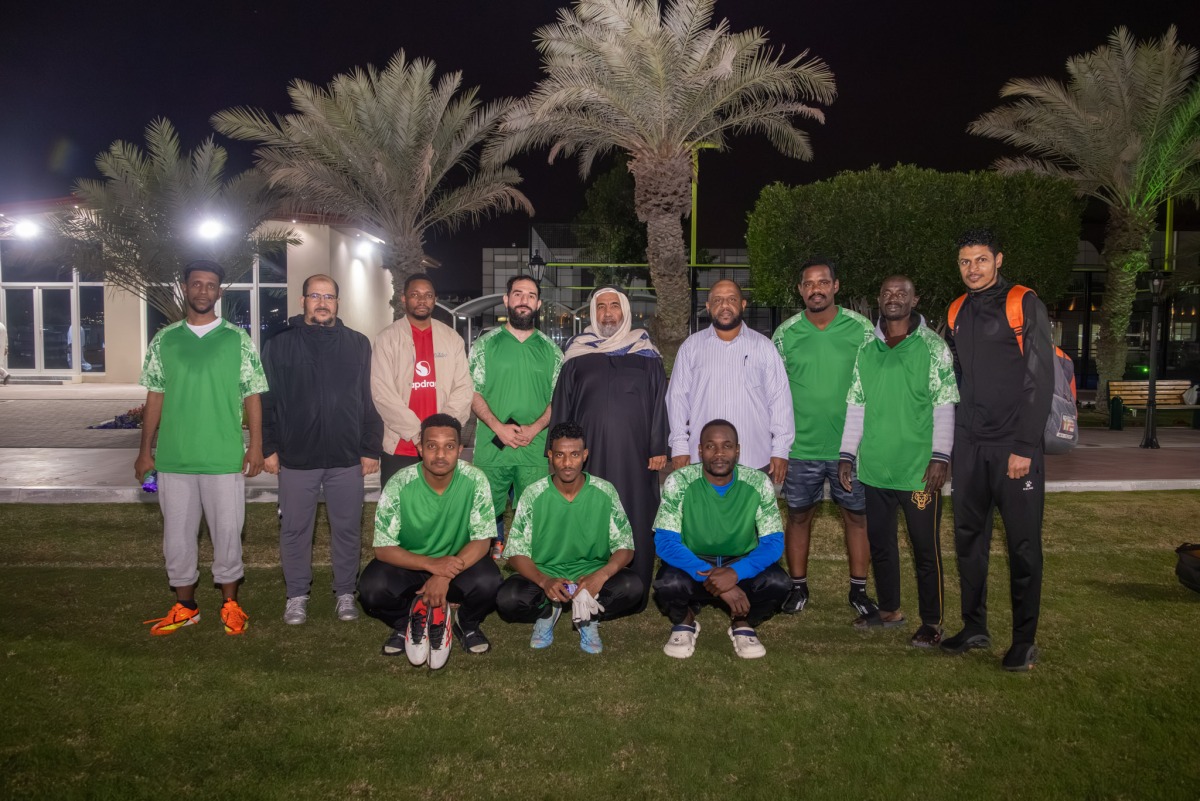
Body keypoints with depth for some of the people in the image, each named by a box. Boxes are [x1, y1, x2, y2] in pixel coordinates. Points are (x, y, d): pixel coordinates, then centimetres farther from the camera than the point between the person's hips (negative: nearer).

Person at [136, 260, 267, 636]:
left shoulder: (237, 338, 0)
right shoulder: (164, 340, 6)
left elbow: (252, 395, 1)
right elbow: (155, 397, 9)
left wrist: (256, 445, -5)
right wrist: (145, 450, 7)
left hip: (225, 457, -2)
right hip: (174, 457, 2)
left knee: (227, 532, 6)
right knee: (177, 534, 10)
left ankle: (230, 604, 22)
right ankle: (184, 606, 26)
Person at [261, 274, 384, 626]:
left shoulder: (358, 345, 6)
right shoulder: (279, 345, 4)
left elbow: (369, 401, 4)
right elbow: (266, 402, 3)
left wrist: (371, 448, -1)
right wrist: (269, 448, -3)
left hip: (347, 458, 1)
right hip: (296, 457, 0)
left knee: (347, 529, 8)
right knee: (295, 529, 8)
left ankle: (345, 593, 22)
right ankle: (297, 595, 23)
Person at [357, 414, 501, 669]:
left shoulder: (475, 480, -18)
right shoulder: (399, 485, -19)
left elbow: (481, 541, -15)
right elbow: (383, 549, -17)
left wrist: (445, 575, -31)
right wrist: (432, 564, -31)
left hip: (459, 563, 0)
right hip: (408, 564, 0)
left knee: (488, 582, -31)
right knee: (371, 588, -29)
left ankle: (467, 624, 5)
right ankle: (405, 623, 6)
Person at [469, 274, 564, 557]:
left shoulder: (551, 350, 9)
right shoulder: (485, 344, 6)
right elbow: (472, 392, 1)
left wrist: (534, 428, -10)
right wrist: (499, 427, -13)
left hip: (536, 450, 1)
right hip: (491, 447, -1)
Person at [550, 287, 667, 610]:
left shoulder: (646, 355, 9)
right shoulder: (577, 356, 11)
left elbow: (660, 403, 6)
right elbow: (560, 407, 12)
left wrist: (659, 448, -1)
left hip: (634, 456, -1)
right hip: (590, 455, 1)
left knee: (635, 523, 0)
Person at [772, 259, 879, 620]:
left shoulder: (862, 329, -1)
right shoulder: (785, 333, 1)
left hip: (852, 445, 0)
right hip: (801, 446, 1)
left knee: (858, 516, 7)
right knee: (798, 516, 9)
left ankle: (859, 590, 21)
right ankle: (798, 588, 23)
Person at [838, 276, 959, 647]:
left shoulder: (933, 347, -1)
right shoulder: (865, 350, 10)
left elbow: (945, 405, -5)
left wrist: (940, 456, -11)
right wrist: (847, 455, 9)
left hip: (918, 469, -4)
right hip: (873, 468, 4)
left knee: (925, 548, 2)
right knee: (880, 543, 14)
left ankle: (931, 622, 14)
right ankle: (889, 610, 29)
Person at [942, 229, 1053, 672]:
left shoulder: (1025, 306, -5)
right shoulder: (958, 313, 13)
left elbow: (1040, 380, -10)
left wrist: (1025, 447, -15)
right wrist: (948, 447, 11)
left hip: (1014, 445, -5)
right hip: (969, 446, 6)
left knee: (1023, 544, 0)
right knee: (969, 539, 9)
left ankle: (1025, 640, 10)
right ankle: (974, 627, 21)